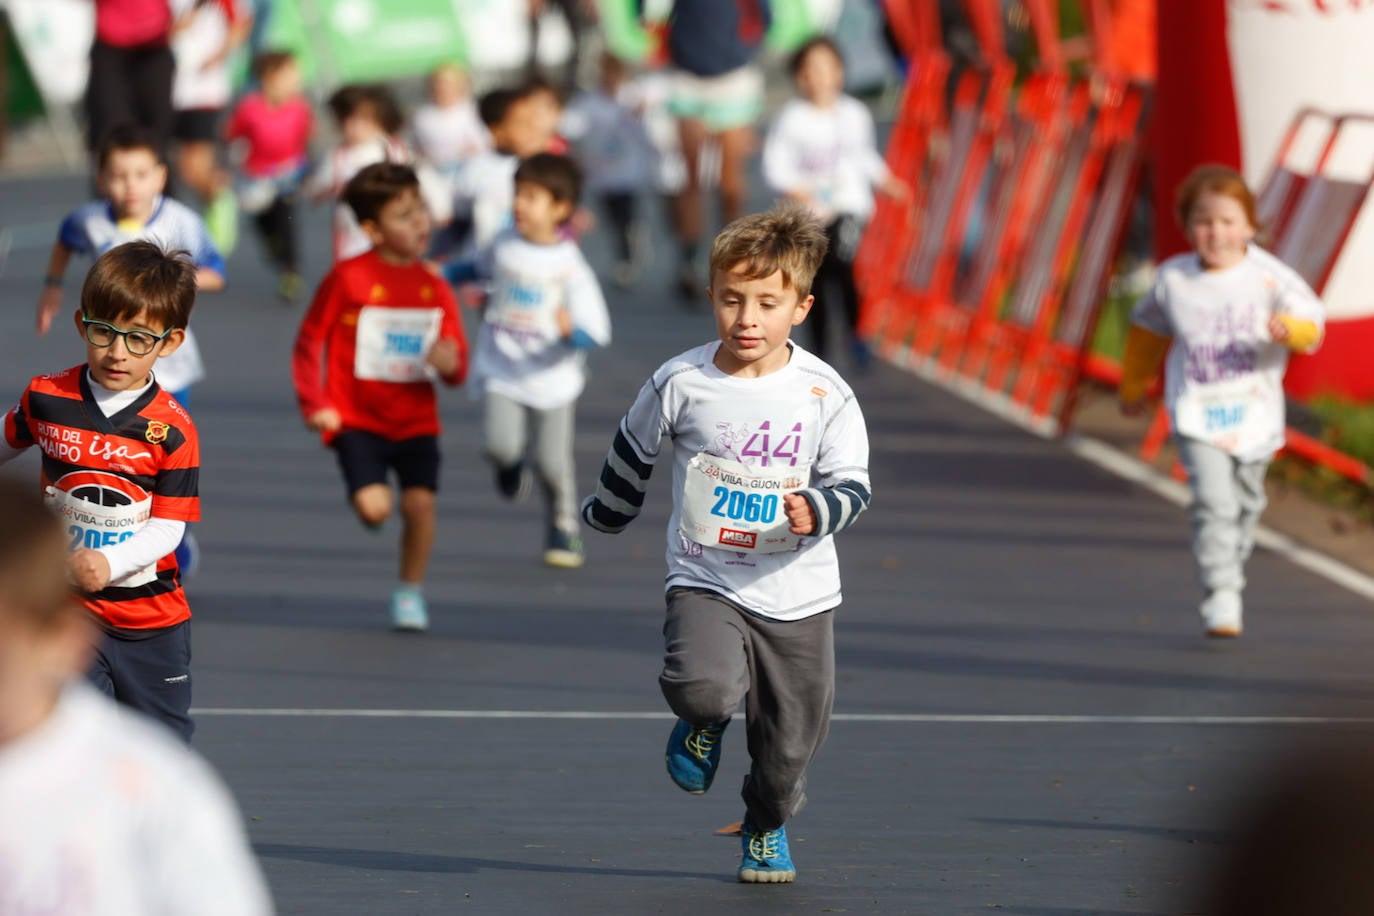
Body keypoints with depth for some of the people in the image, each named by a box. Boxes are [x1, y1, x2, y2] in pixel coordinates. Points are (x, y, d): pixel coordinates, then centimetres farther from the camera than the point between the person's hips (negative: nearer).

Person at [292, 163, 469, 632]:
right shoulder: (347, 279, -8)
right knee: (374, 506, -18)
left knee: (419, 501, -11)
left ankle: (410, 591, 11)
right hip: (357, 418, -3)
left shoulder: (435, 289, 4)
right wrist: (314, 404, -8)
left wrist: (450, 363, -17)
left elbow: (457, 366, 8)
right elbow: (309, 343, 0)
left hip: (415, 418, 3)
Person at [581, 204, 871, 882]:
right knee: (704, 686, -29)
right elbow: (634, 448, 11)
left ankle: (767, 829, 41)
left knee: (789, 737, 8)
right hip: (704, 579, -1)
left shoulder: (825, 394, -8)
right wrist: (607, 515, 25)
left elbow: (852, 483, -6)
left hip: (797, 594, 1)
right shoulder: (682, 382, -7)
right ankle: (703, 723, 10)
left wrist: (817, 511, -28)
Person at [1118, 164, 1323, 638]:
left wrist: (1288, 328, -33)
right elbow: (1148, 331, 15)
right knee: (1213, 502, -17)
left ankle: (1231, 574, 38)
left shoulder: (1269, 276, -8)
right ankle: (1221, 598, -19)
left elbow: (1310, 325, -9)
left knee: (1244, 505, 16)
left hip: (1254, 414, 1)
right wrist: (1133, 386, 26)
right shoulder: (1172, 279, -2)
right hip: (1197, 415, -1)